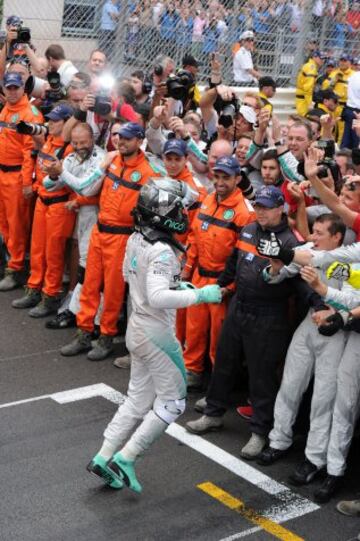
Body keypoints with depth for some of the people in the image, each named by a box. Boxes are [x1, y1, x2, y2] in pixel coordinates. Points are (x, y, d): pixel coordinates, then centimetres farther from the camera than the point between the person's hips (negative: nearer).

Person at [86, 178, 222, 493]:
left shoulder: (136, 240, 2)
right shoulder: (162, 252, -25)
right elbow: (158, 298, -34)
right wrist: (198, 295, -25)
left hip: (137, 328, 9)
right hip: (157, 334, -9)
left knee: (138, 399, 19)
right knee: (172, 401, 7)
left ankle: (103, 458, 21)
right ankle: (125, 458, 6)